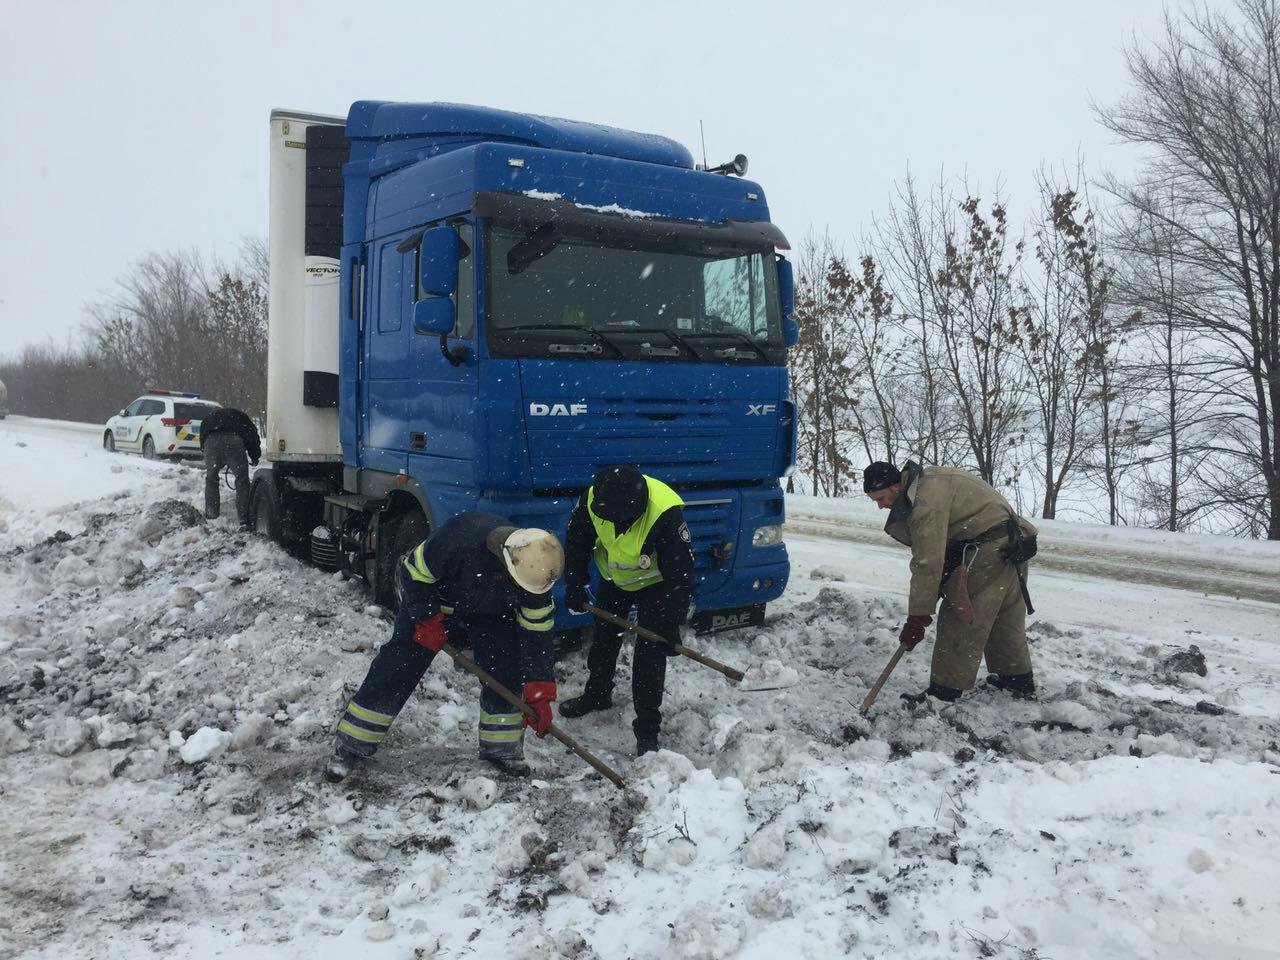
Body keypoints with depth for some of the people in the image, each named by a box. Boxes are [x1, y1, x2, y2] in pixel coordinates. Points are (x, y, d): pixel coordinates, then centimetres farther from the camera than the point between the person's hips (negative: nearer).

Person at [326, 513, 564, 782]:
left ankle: (502, 747, 10)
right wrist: (428, 620, -20)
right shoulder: (462, 537, -42)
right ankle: (350, 747, 3)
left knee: (508, 673, -8)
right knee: (397, 669, -8)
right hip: (432, 601, -3)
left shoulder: (535, 569, -27)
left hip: (490, 613, 3)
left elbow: (537, 631, -18)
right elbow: (415, 571, -24)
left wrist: (539, 693, -19)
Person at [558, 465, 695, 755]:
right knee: (603, 637, 19)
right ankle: (597, 694, 44)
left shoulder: (665, 514, -41)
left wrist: (672, 622, -35)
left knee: (650, 653, -9)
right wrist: (574, 587, -6)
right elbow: (576, 544, -7)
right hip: (614, 577, 5)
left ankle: (647, 729, 2)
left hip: (654, 582, -5)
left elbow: (680, 572, -34)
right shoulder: (592, 500, -27)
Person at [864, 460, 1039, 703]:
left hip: (988, 551, -11)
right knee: (1006, 618, 23)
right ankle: (1019, 680, 38)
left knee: (961, 621, -6)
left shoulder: (927, 500, -23)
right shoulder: (924, 480, 10)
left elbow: (928, 563, -26)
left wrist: (916, 619, -21)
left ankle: (943, 695, -2)